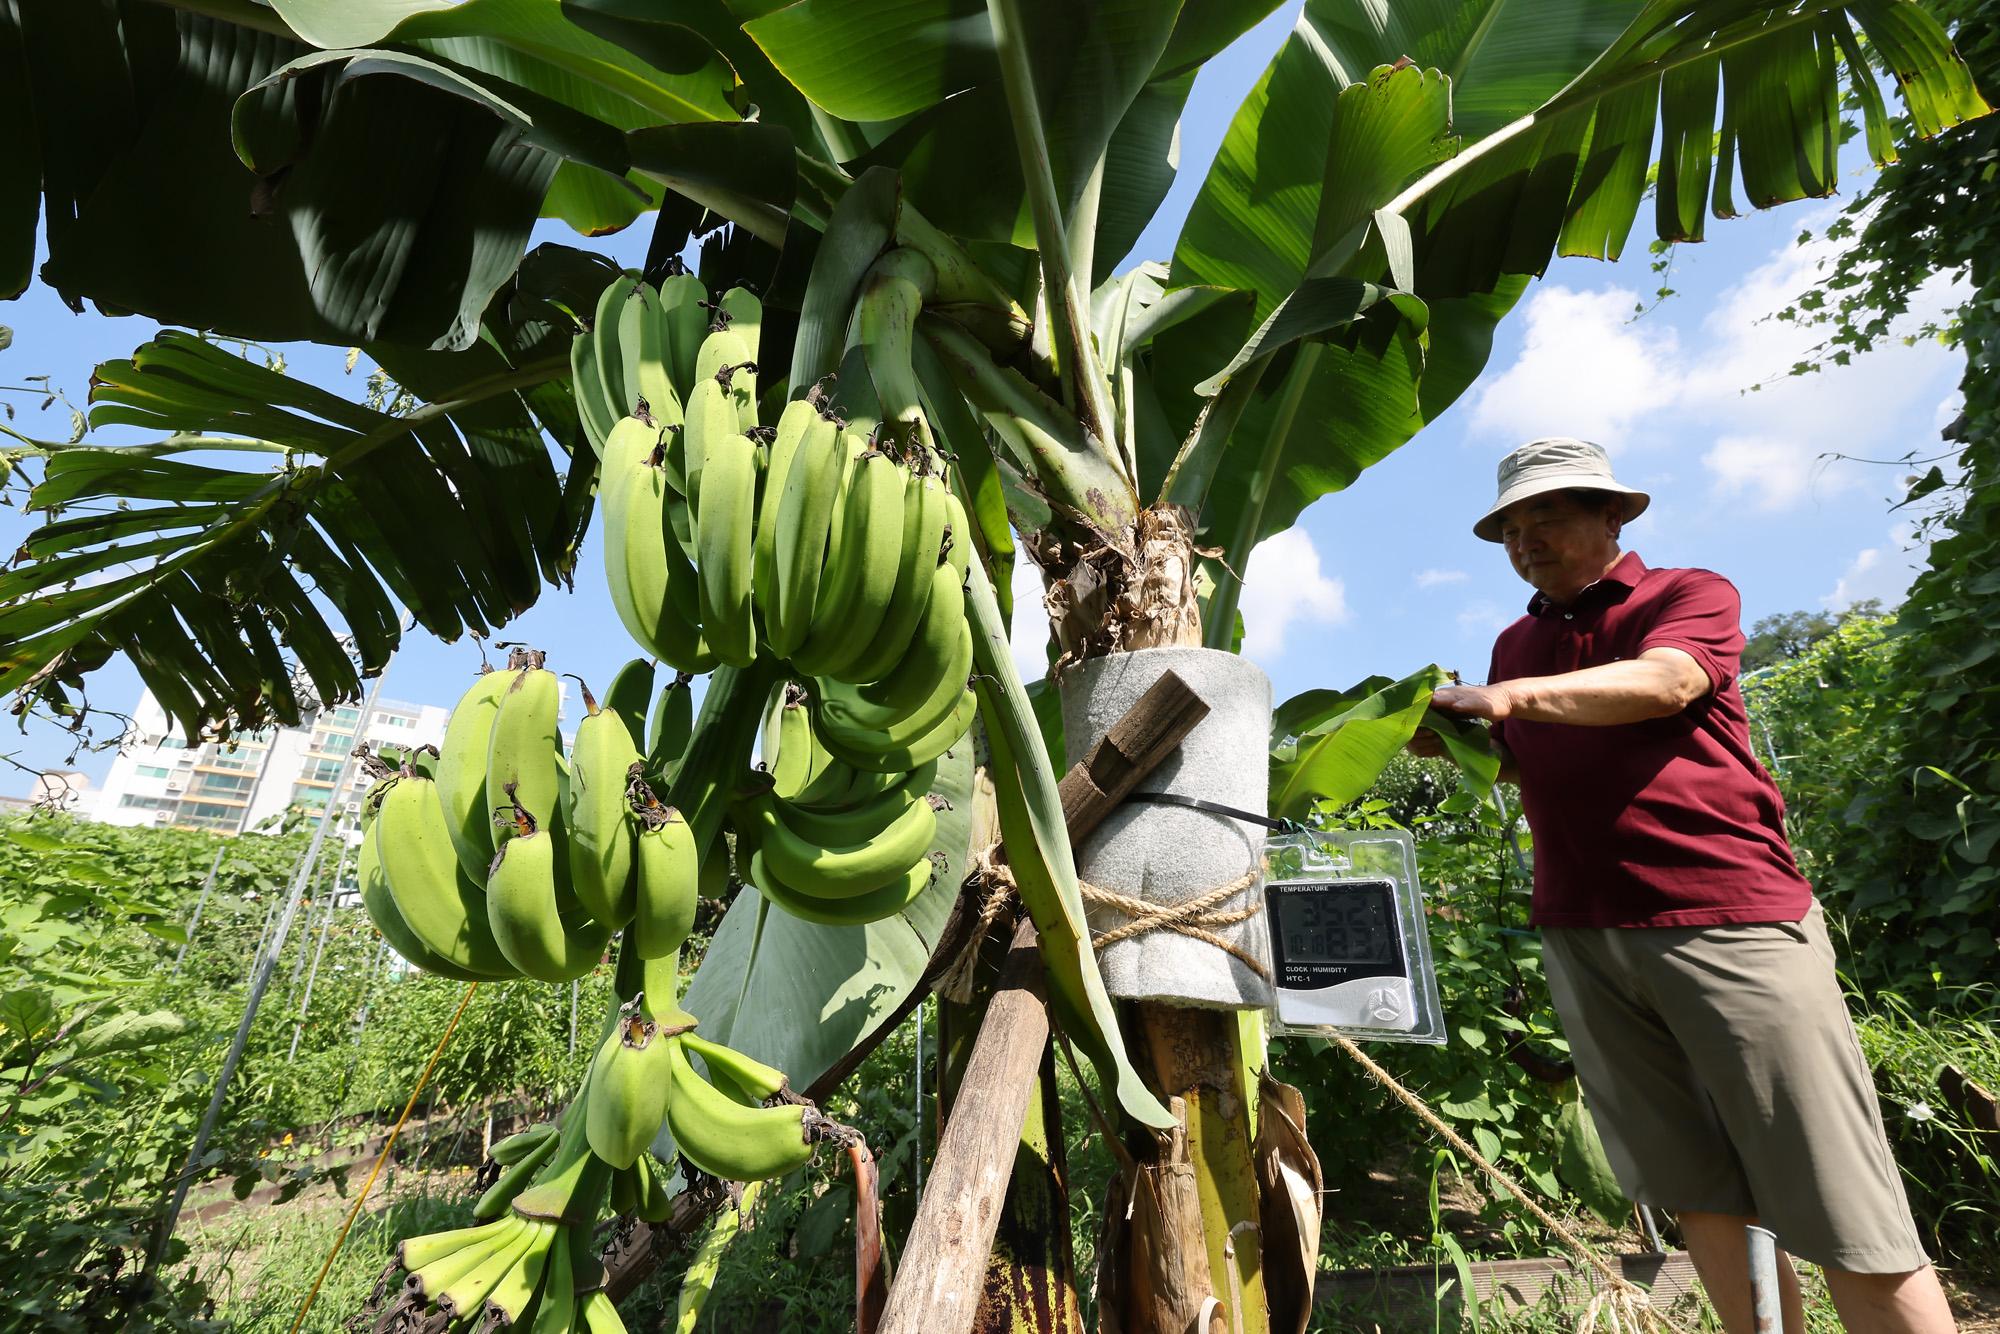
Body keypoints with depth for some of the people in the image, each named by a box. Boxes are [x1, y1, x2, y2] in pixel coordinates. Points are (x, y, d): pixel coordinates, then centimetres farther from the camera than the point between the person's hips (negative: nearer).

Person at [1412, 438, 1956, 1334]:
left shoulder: (1690, 596, 5)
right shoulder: (1515, 645, 19)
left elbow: (1661, 682, -16)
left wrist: (1512, 696, -30)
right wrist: (1446, 743, -2)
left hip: (1728, 919, -4)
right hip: (1582, 938, 4)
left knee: (1848, 1223, -3)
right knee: (1699, 1193, 8)